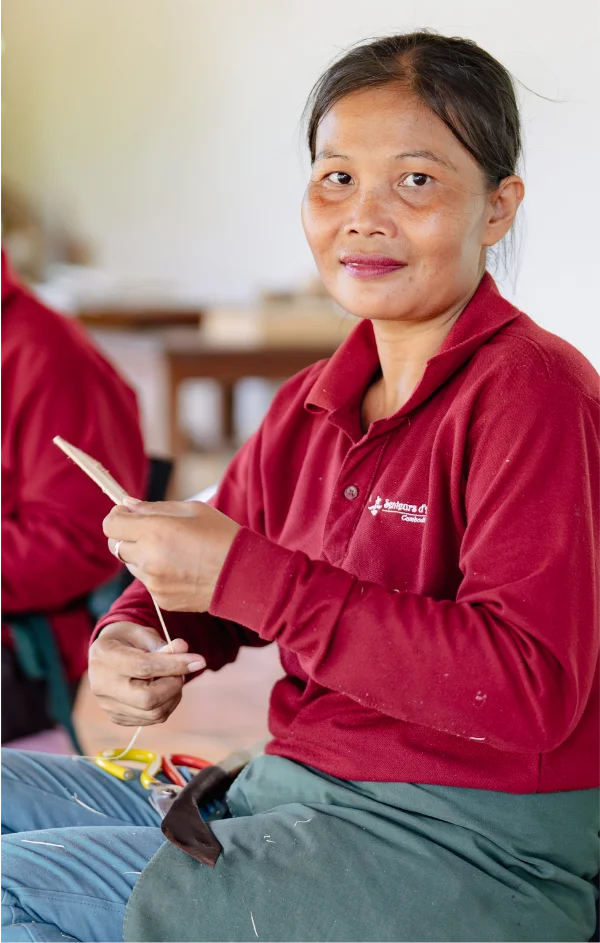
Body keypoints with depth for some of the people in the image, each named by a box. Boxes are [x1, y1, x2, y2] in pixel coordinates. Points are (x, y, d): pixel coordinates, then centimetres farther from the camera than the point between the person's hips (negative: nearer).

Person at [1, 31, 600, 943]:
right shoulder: (310, 405, 10)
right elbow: (208, 581, 20)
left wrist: (244, 576, -24)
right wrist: (132, 640, -6)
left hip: (475, 852, -8)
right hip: (291, 792, 8)